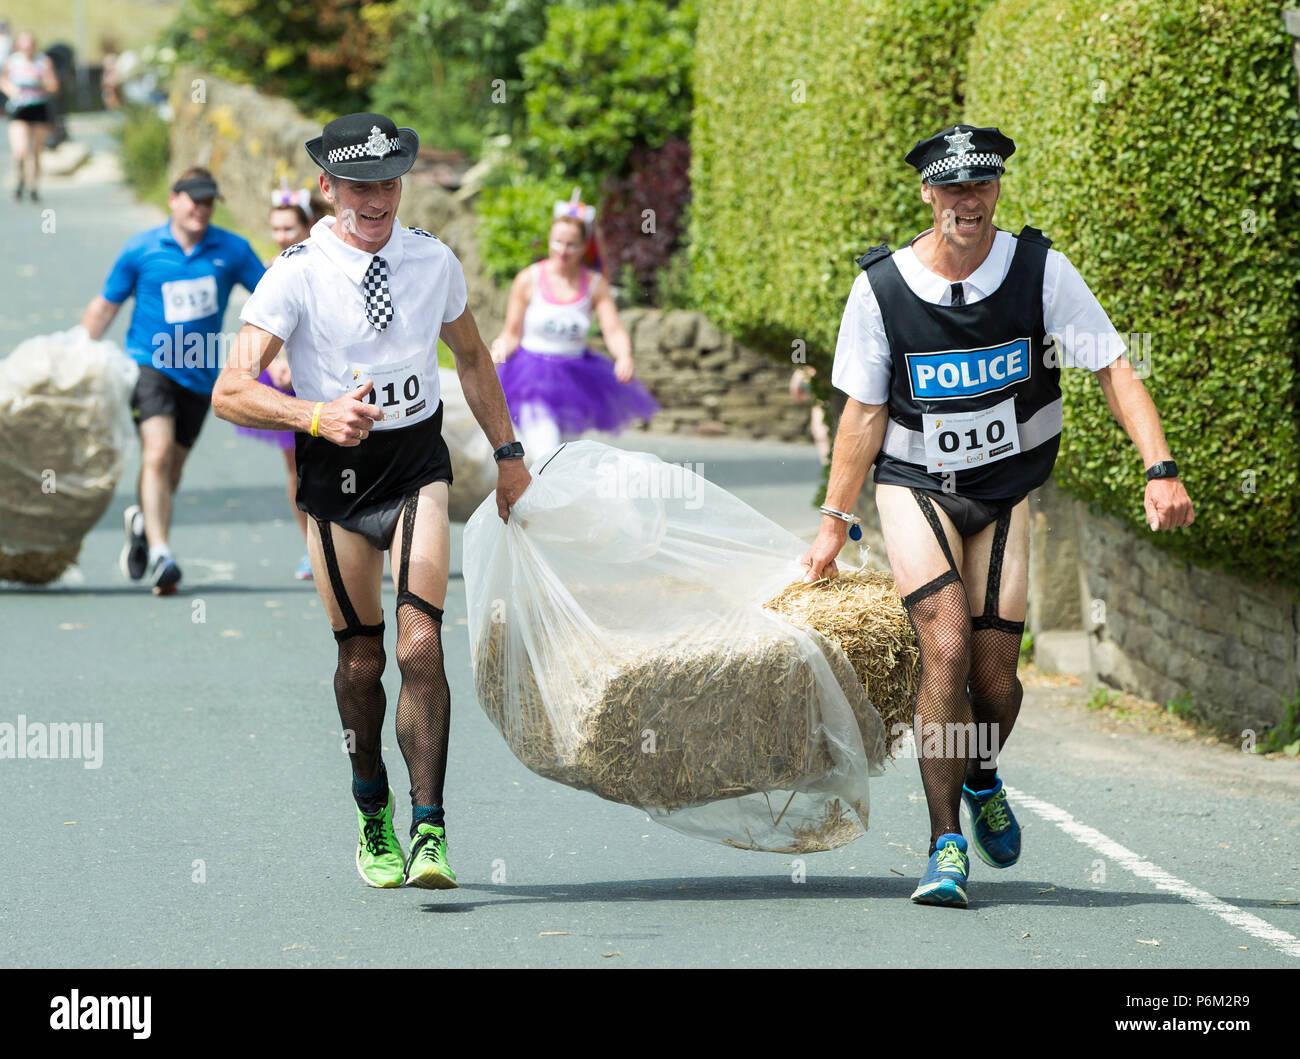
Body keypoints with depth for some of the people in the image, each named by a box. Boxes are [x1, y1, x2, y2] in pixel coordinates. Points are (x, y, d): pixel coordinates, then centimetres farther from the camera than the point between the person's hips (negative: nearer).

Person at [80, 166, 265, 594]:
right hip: (150, 364, -3)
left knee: (172, 467, 9)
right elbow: (104, 306, 9)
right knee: (157, 453, -22)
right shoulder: (141, 250, -1)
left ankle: (143, 522, 39)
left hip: (199, 377, 3)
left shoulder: (232, 250, 2)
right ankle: (159, 552, -24)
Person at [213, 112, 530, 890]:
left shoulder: (434, 261, 0)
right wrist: (317, 415, -37)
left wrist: (508, 452, 20)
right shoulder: (296, 275, -13)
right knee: (361, 658, 8)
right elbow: (232, 391, -21)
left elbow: (472, 355, 18)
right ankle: (373, 814, 32)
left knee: (422, 645, -14)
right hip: (335, 474, -1)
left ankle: (430, 834, -15)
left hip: (419, 464, 1)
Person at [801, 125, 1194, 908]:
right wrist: (835, 522, 2)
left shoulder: (1038, 269, -10)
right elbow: (865, 412, 0)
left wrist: (1161, 469, -20)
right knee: (947, 645, -22)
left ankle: (982, 780, 35)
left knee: (995, 679, -2)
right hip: (914, 485, -1)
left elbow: (1114, 369, -8)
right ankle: (946, 843, -13)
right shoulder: (882, 287, -10)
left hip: (1005, 492, 1)